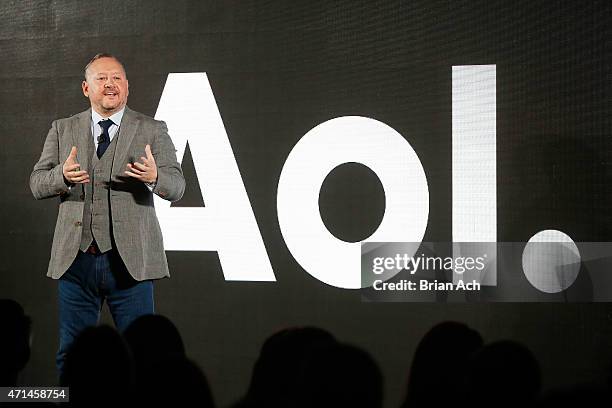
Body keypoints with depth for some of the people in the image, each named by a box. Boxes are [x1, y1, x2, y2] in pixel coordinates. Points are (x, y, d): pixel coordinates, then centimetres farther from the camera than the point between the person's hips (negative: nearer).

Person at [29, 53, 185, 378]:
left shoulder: (152, 131, 6)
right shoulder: (63, 130, 12)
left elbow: (176, 187, -2)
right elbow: (37, 184, 5)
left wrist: (154, 176, -26)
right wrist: (63, 176, -18)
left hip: (130, 261, -2)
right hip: (75, 260, 2)